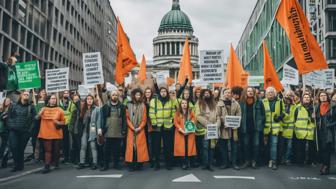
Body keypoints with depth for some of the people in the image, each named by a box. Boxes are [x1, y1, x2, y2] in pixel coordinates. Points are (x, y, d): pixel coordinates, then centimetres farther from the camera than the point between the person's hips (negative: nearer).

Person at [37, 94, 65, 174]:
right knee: (47, 150, -2)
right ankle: (47, 166, -2)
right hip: (46, 133, 0)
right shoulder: (44, 109, 7)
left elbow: (63, 121, 8)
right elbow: (37, 118, 6)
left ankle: (56, 164, 26)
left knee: (56, 150, 7)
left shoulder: (59, 110, 4)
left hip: (57, 134, 0)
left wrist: (59, 123, -12)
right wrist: (40, 113, -13)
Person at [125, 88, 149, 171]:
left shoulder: (143, 105, 5)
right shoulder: (129, 105, 3)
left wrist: (139, 128, -9)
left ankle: (139, 164, 5)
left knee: (140, 146, 0)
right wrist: (133, 128, -9)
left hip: (140, 130, 0)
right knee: (131, 146, -2)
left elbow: (144, 119, 2)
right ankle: (131, 165, 1)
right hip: (131, 130, 0)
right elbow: (127, 118, 0)